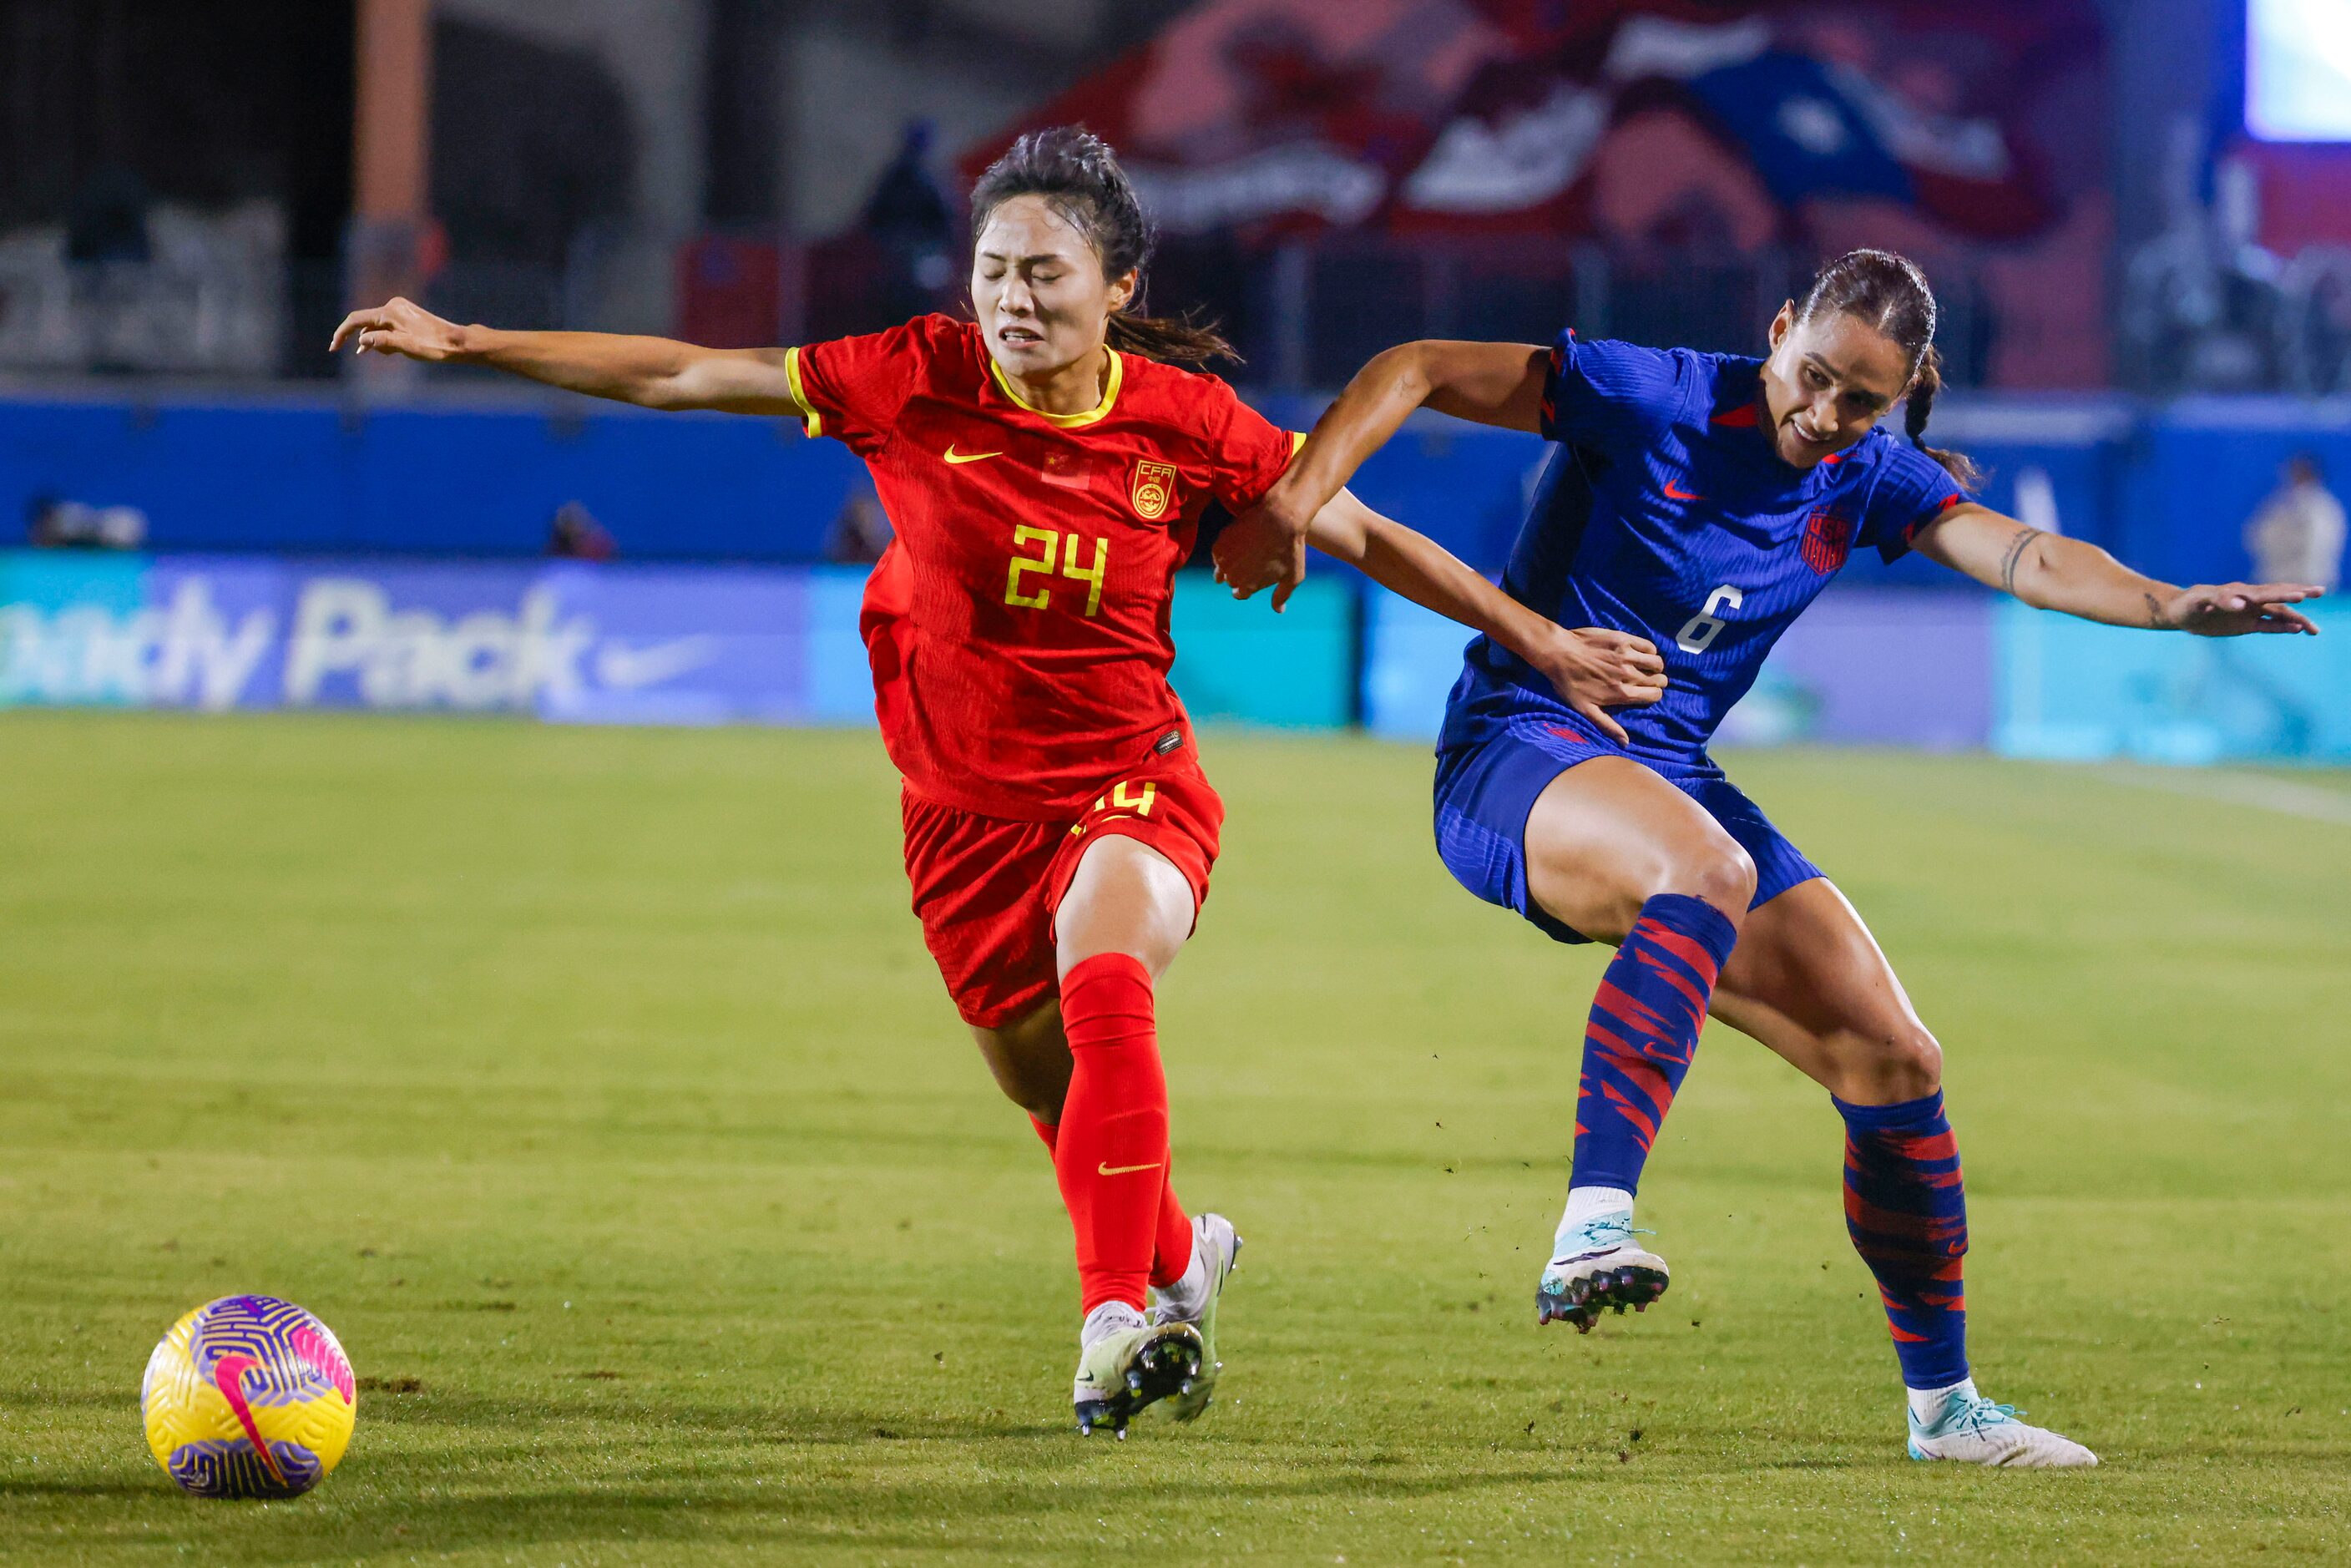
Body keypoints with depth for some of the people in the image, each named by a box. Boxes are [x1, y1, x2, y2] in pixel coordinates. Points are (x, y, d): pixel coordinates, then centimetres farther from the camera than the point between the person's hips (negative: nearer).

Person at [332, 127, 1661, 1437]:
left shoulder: (1181, 421, -10)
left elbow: (1365, 537, 2)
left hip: (1131, 788, -3)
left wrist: (1543, 643, 3)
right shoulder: (920, 382, -10)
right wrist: (465, 343, -10)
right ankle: (1178, 1261, 44)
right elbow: (678, 377, -7)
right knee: (1059, 1096, 12)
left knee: (1103, 986, -33)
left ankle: (1119, 1317, -31)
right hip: (968, 810, 3)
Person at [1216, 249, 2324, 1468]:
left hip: (1670, 782, 7)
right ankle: (1591, 1233, -50)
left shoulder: (1869, 484, 3)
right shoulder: (1649, 399, -12)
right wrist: (1293, 501, -23)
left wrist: (2173, 607, -30)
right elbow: (1417, 370, -10)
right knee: (1710, 871, -40)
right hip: (1517, 753, -7)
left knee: (1892, 1058, 1)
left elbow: (2027, 558, -12)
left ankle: (1942, 1402, 17)